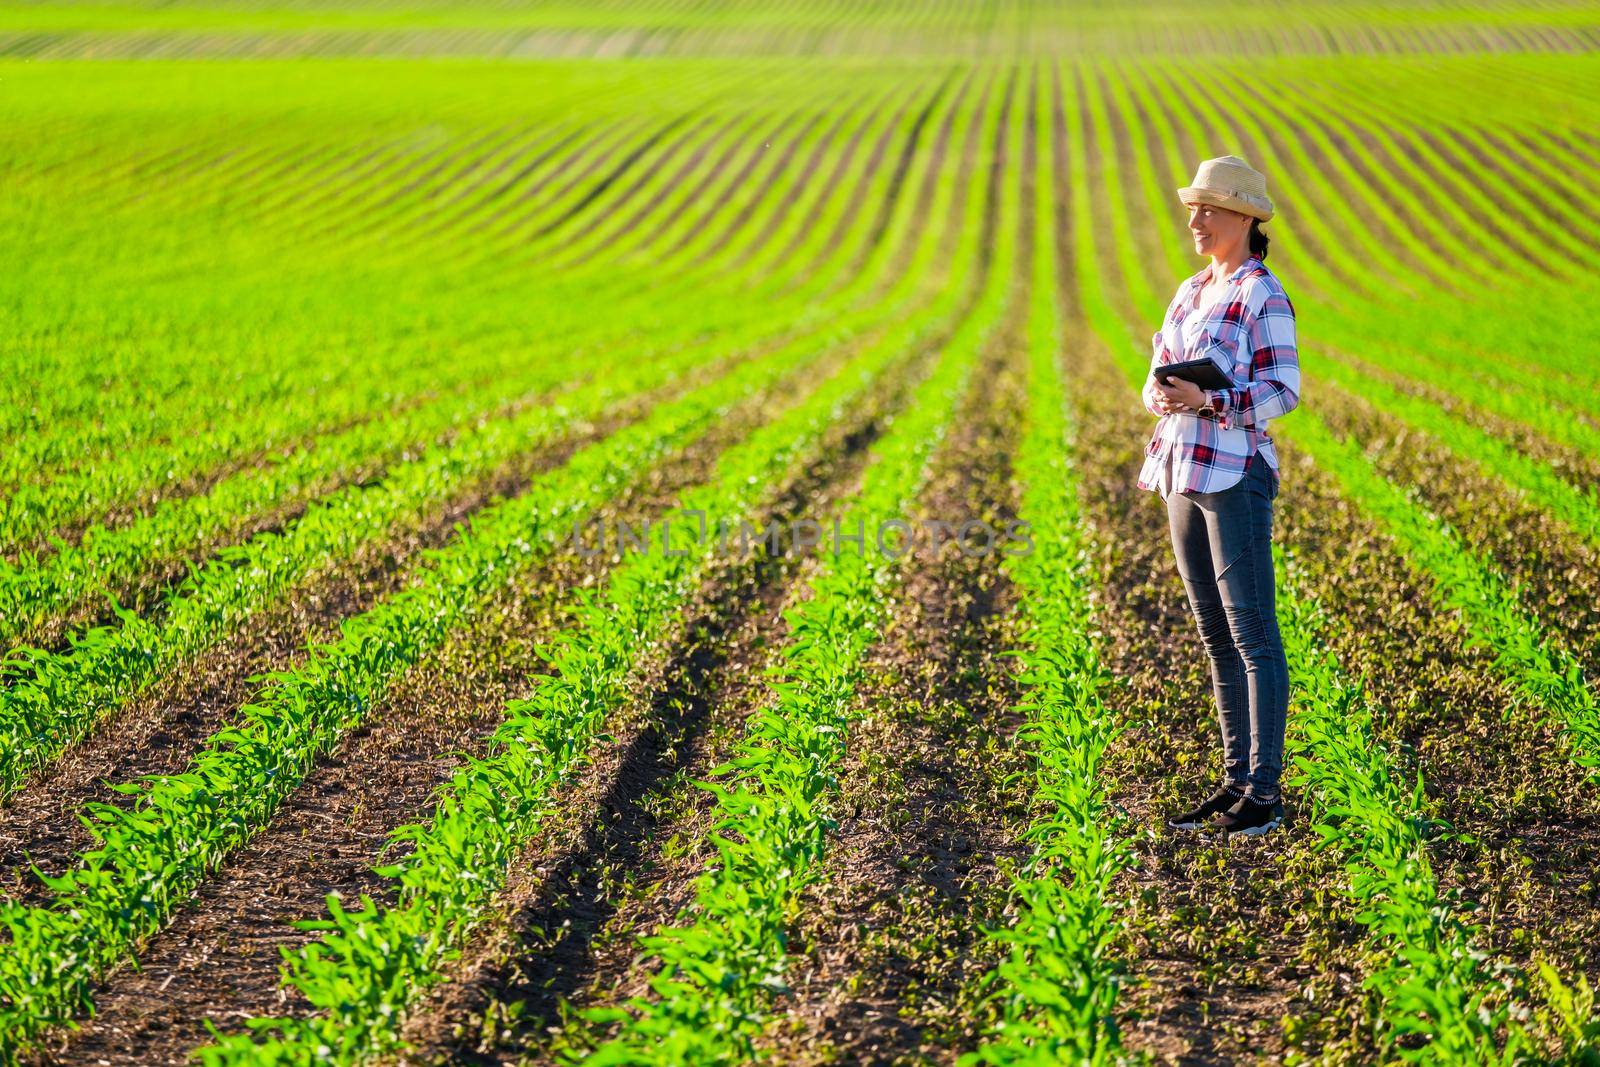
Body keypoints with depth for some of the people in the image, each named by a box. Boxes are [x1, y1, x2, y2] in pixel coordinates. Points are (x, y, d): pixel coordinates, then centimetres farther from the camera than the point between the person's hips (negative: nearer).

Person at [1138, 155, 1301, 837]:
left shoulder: (1263, 296, -8)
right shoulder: (1189, 292, 15)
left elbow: (1282, 391, -13)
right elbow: (1158, 376, 15)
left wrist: (1209, 398, -26)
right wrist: (1162, 396, -8)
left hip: (1235, 474, -8)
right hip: (1183, 472, 8)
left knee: (1252, 634, -6)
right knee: (1216, 637, 11)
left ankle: (1265, 793, -4)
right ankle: (1236, 781, 17)